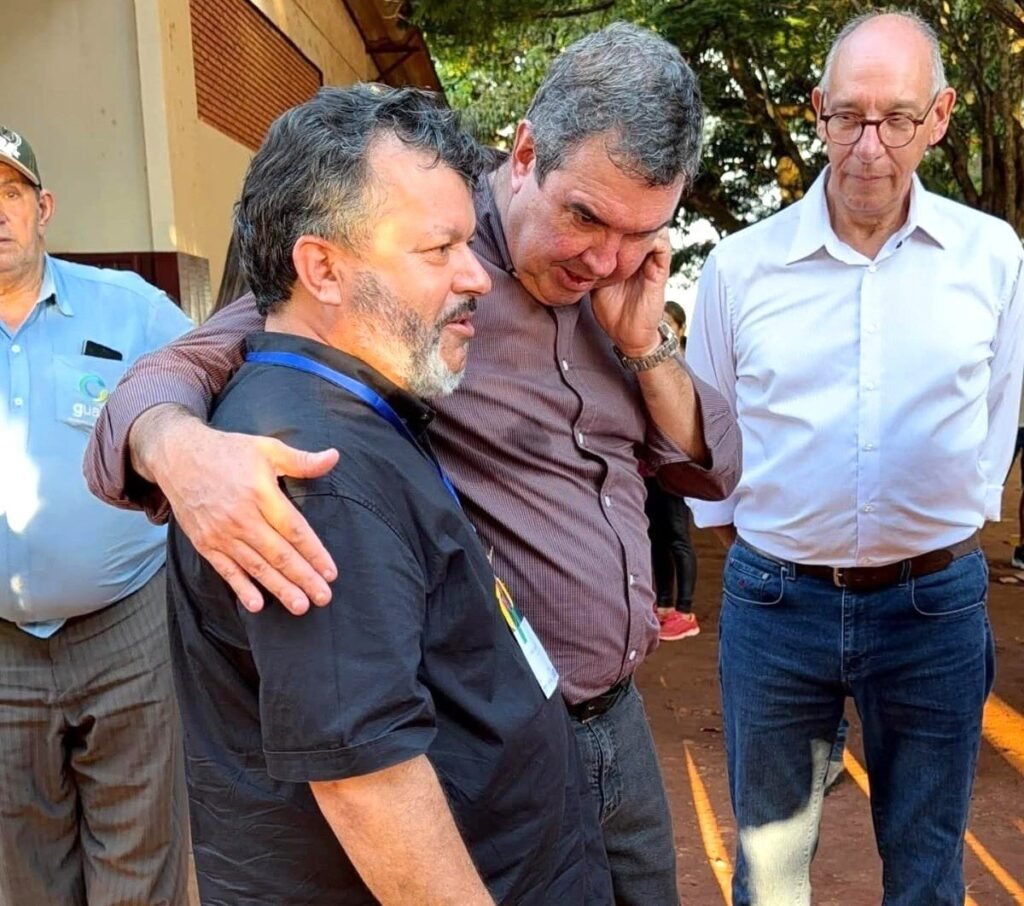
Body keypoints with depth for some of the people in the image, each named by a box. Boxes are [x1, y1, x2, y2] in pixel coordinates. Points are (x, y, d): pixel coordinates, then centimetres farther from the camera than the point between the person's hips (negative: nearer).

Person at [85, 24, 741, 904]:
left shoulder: (612, 288, 4)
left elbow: (713, 467, 8)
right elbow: (184, 368, -19)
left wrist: (647, 344, -9)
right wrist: (178, 444, -42)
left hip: (619, 720, 7)